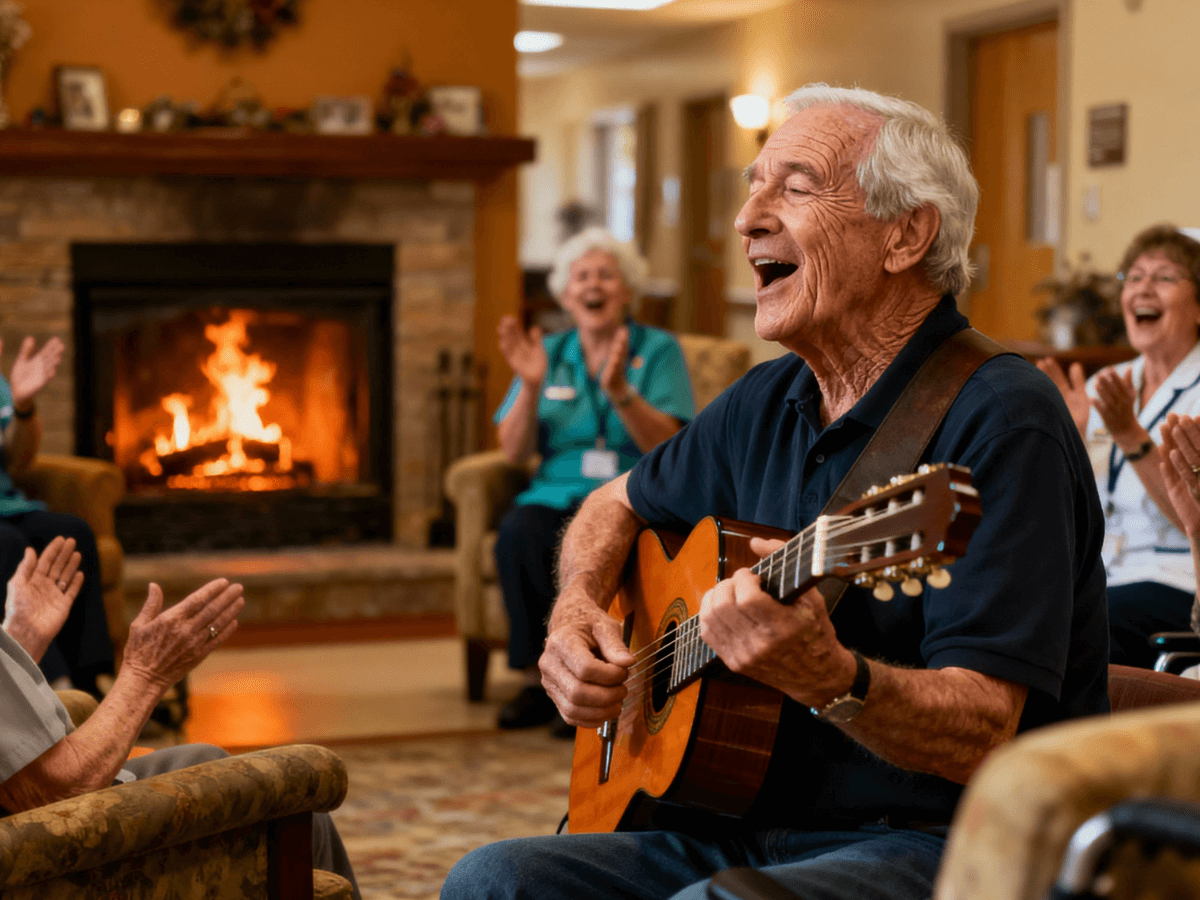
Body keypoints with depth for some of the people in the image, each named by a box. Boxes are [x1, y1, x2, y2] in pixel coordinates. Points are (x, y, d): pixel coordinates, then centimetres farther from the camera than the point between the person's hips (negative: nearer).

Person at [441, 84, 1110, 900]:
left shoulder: (998, 422, -15)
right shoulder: (767, 404, 11)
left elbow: (982, 737, -22)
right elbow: (621, 504, 29)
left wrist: (830, 679, -41)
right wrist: (576, 612, 7)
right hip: (746, 827, 7)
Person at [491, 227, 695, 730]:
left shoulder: (658, 350, 5)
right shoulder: (549, 353, 14)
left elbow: (666, 447, -8)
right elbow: (513, 452, 5)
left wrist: (620, 391, -22)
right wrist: (531, 387, -10)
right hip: (557, 494, 3)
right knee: (518, 533, -32)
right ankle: (539, 680, -24)